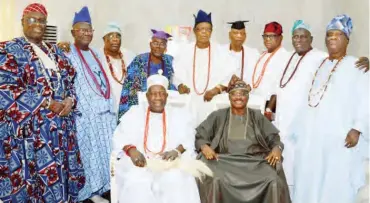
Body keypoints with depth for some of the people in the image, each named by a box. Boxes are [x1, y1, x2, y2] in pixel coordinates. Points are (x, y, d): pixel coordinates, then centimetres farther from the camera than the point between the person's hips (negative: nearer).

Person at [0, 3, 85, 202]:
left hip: (60, 128, 6)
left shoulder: (55, 52, 17)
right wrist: (48, 104, -17)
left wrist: (69, 100, -7)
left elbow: (69, 82, 16)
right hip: (28, 129, -5)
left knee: (60, 178, 9)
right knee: (31, 181, -1)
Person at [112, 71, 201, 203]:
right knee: (135, 183, -32)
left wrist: (177, 150, -17)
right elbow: (121, 137, 4)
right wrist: (131, 150, -18)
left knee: (175, 183, -32)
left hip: (170, 162, 0)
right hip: (139, 161, 0)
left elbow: (188, 140, 6)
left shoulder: (179, 114, 17)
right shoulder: (134, 112, 16)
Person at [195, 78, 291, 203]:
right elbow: (199, 136, 8)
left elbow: (274, 138, 13)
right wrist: (204, 146, -15)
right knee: (216, 180, -34)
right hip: (225, 161, -1)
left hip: (255, 161, 1)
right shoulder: (218, 116, 13)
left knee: (274, 182, -28)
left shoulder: (257, 117, 17)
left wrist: (277, 148, -11)